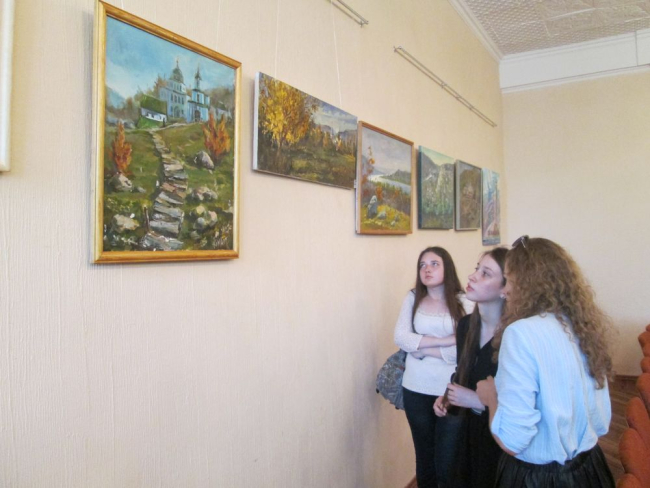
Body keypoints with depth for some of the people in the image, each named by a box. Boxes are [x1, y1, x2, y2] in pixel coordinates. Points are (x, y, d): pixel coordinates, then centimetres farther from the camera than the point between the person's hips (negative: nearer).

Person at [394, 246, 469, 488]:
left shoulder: (463, 302, -7)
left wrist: (423, 348, -13)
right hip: (416, 390, 3)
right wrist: (446, 340, -17)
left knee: (447, 463, 5)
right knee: (424, 457, 19)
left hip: (451, 392, -3)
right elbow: (401, 337, -10)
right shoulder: (413, 298, 2)